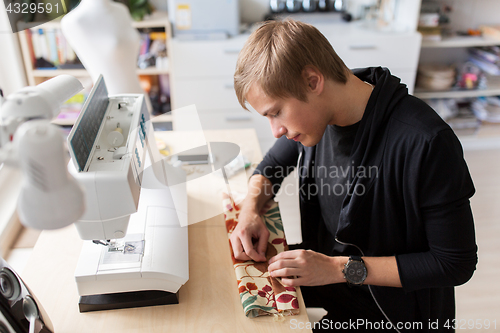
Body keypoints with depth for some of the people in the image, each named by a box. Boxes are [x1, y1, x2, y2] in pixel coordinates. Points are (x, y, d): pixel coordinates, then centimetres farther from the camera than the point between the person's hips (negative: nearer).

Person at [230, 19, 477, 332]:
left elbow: (456, 264, -21)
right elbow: (271, 166, 10)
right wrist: (250, 210, -11)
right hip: (319, 273, 6)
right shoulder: (316, 114, -9)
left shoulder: (426, 144, -31)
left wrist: (342, 269, -25)